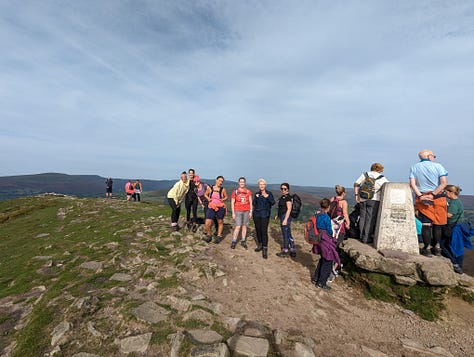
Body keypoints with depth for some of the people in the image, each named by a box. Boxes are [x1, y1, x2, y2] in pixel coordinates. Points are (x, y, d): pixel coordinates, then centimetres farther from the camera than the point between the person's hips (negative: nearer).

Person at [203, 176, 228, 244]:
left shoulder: (223, 189, -1)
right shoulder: (210, 188, 0)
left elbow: (226, 196, 13)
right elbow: (205, 194, 16)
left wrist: (223, 199, -6)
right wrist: (208, 198, -2)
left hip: (220, 208, 0)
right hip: (211, 207, 0)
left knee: (220, 222, 12)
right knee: (207, 223, -6)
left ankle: (219, 236, 32)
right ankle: (208, 235, 21)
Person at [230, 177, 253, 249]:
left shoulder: (248, 191, 6)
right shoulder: (235, 192, 0)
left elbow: (250, 202, 9)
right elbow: (232, 203, 1)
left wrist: (250, 211, 3)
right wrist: (233, 213, -3)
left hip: (246, 211, 3)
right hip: (238, 211, -2)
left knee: (244, 226, 8)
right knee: (238, 226, -8)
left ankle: (243, 241, 18)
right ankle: (233, 242, 3)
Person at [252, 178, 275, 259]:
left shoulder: (269, 193, 1)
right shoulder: (256, 194, 10)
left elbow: (273, 203, -9)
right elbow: (253, 204, 7)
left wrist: (267, 197, -23)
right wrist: (256, 198, -10)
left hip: (265, 215, -4)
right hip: (256, 214, 4)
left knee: (264, 231, -10)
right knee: (258, 230, 10)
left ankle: (265, 249, -7)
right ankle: (260, 245, 28)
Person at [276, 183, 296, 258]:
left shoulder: (288, 197, -15)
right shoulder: (283, 196, 12)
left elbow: (289, 209, -19)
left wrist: (285, 219, -23)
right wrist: (278, 215, 20)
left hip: (286, 217, -10)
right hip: (282, 216, 10)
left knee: (285, 234, 2)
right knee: (289, 235, 15)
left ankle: (285, 252, 15)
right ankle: (293, 251, 24)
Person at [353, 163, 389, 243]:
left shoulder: (365, 174, 8)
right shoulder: (382, 178, 1)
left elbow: (356, 184, 6)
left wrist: (356, 195, 10)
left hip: (363, 199, 3)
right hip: (374, 200, -3)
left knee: (363, 217, 11)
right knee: (370, 219, 1)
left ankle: (362, 236, 16)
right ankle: (366, 238, 3)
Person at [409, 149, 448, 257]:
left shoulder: (414, 167, 4)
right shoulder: (438, 166, 0)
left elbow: (412, 184, -6)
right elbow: (444, 182, -10)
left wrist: (420, 196, -10)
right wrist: (433, 194, -11)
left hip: (422, 198, 1)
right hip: (438, 198, 0)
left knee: (426, 224, 2)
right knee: (437, 224, 11)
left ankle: (427, 249, 4)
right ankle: (437, 247, 19)